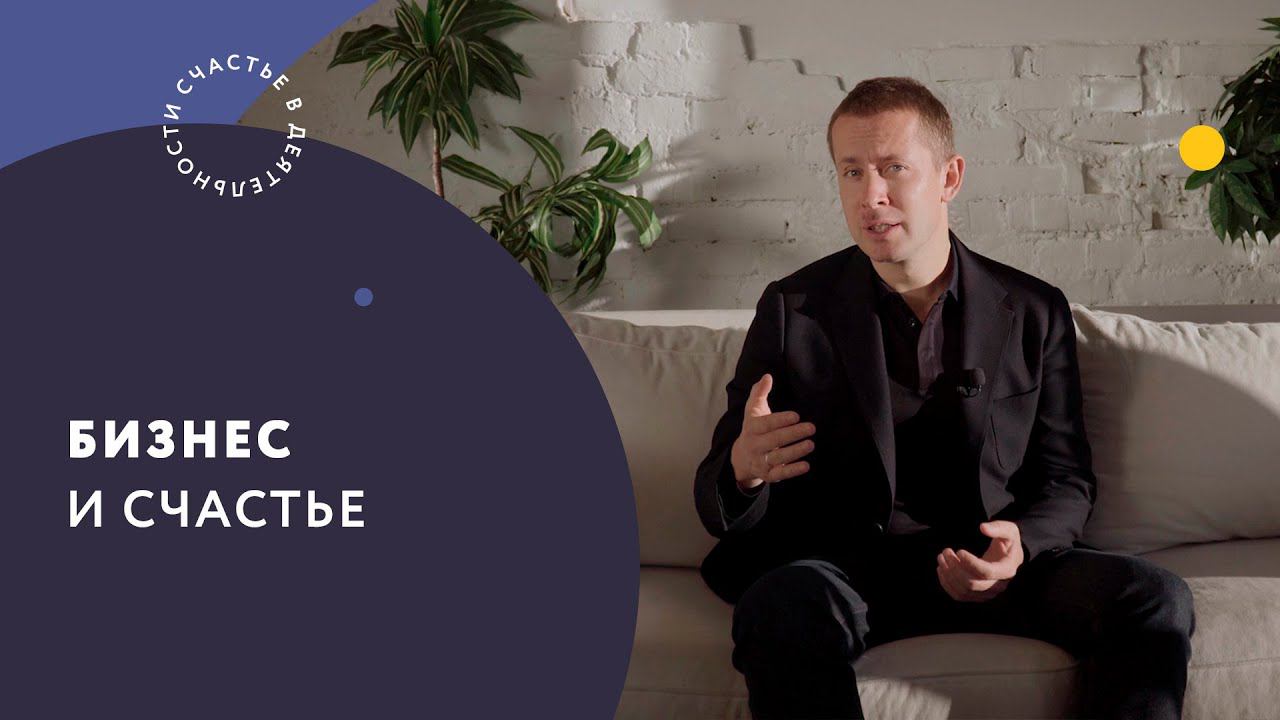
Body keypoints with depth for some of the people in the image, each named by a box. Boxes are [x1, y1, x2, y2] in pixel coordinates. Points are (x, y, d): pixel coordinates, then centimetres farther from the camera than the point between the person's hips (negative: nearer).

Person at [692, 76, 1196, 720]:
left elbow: (1067, 478, 11)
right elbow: (719, 501, 4)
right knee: (780, 606, -37)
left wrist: (1020, 546, -13)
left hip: (993, 565, 2)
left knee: (1155, 599, -24)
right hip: (845, 564, -2)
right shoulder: (794, 310, 5)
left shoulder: (1035, 312, 9)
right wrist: (743, 470, -23)